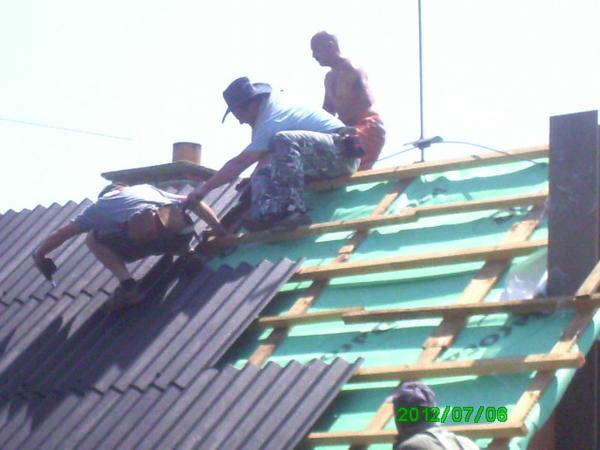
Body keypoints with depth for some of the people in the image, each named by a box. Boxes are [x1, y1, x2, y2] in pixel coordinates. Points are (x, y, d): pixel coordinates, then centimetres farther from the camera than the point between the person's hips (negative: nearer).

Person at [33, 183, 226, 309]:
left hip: (144, 234, -4)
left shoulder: (100, 205, 30)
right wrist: (221, 231, 27)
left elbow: (61, 234, 32)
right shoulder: (146, 188, 38)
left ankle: (127, 285, 1)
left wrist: (40, 255, 49)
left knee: (93, 239, 19)